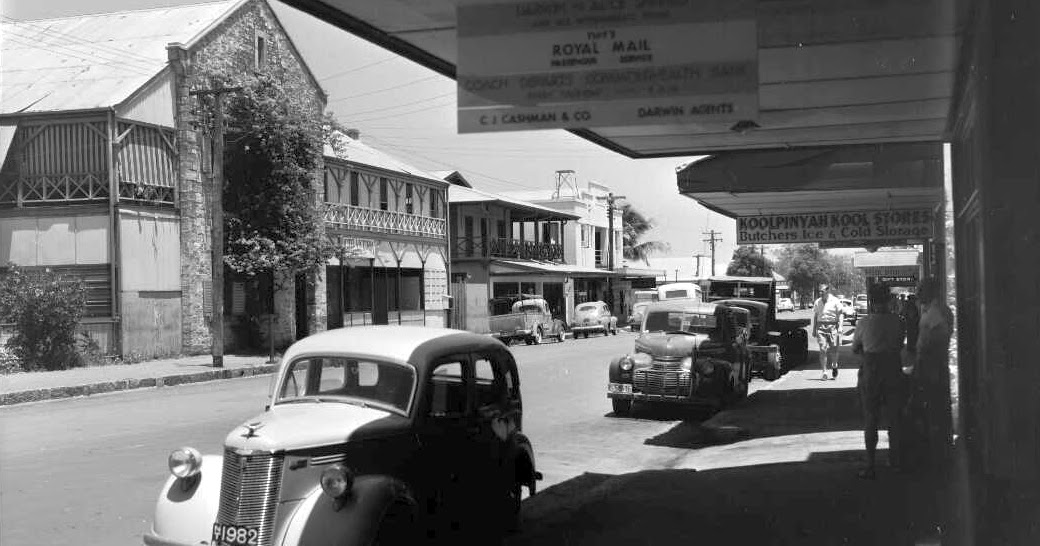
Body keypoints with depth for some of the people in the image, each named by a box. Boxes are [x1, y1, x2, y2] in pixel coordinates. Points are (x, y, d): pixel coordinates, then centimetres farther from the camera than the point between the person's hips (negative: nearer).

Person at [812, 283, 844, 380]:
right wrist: (814, 330, 12)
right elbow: (815, 316, 15)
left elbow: (839, 316, 1)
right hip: (821, 327, 2)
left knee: (833, 350, 1)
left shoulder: (835, 301, 0)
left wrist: (840, 329, -7)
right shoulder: (817, 302, 9)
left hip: (832, 326, -2)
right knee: (823, 349, -7)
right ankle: (824, 372, -5)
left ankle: (834, 366, 29)